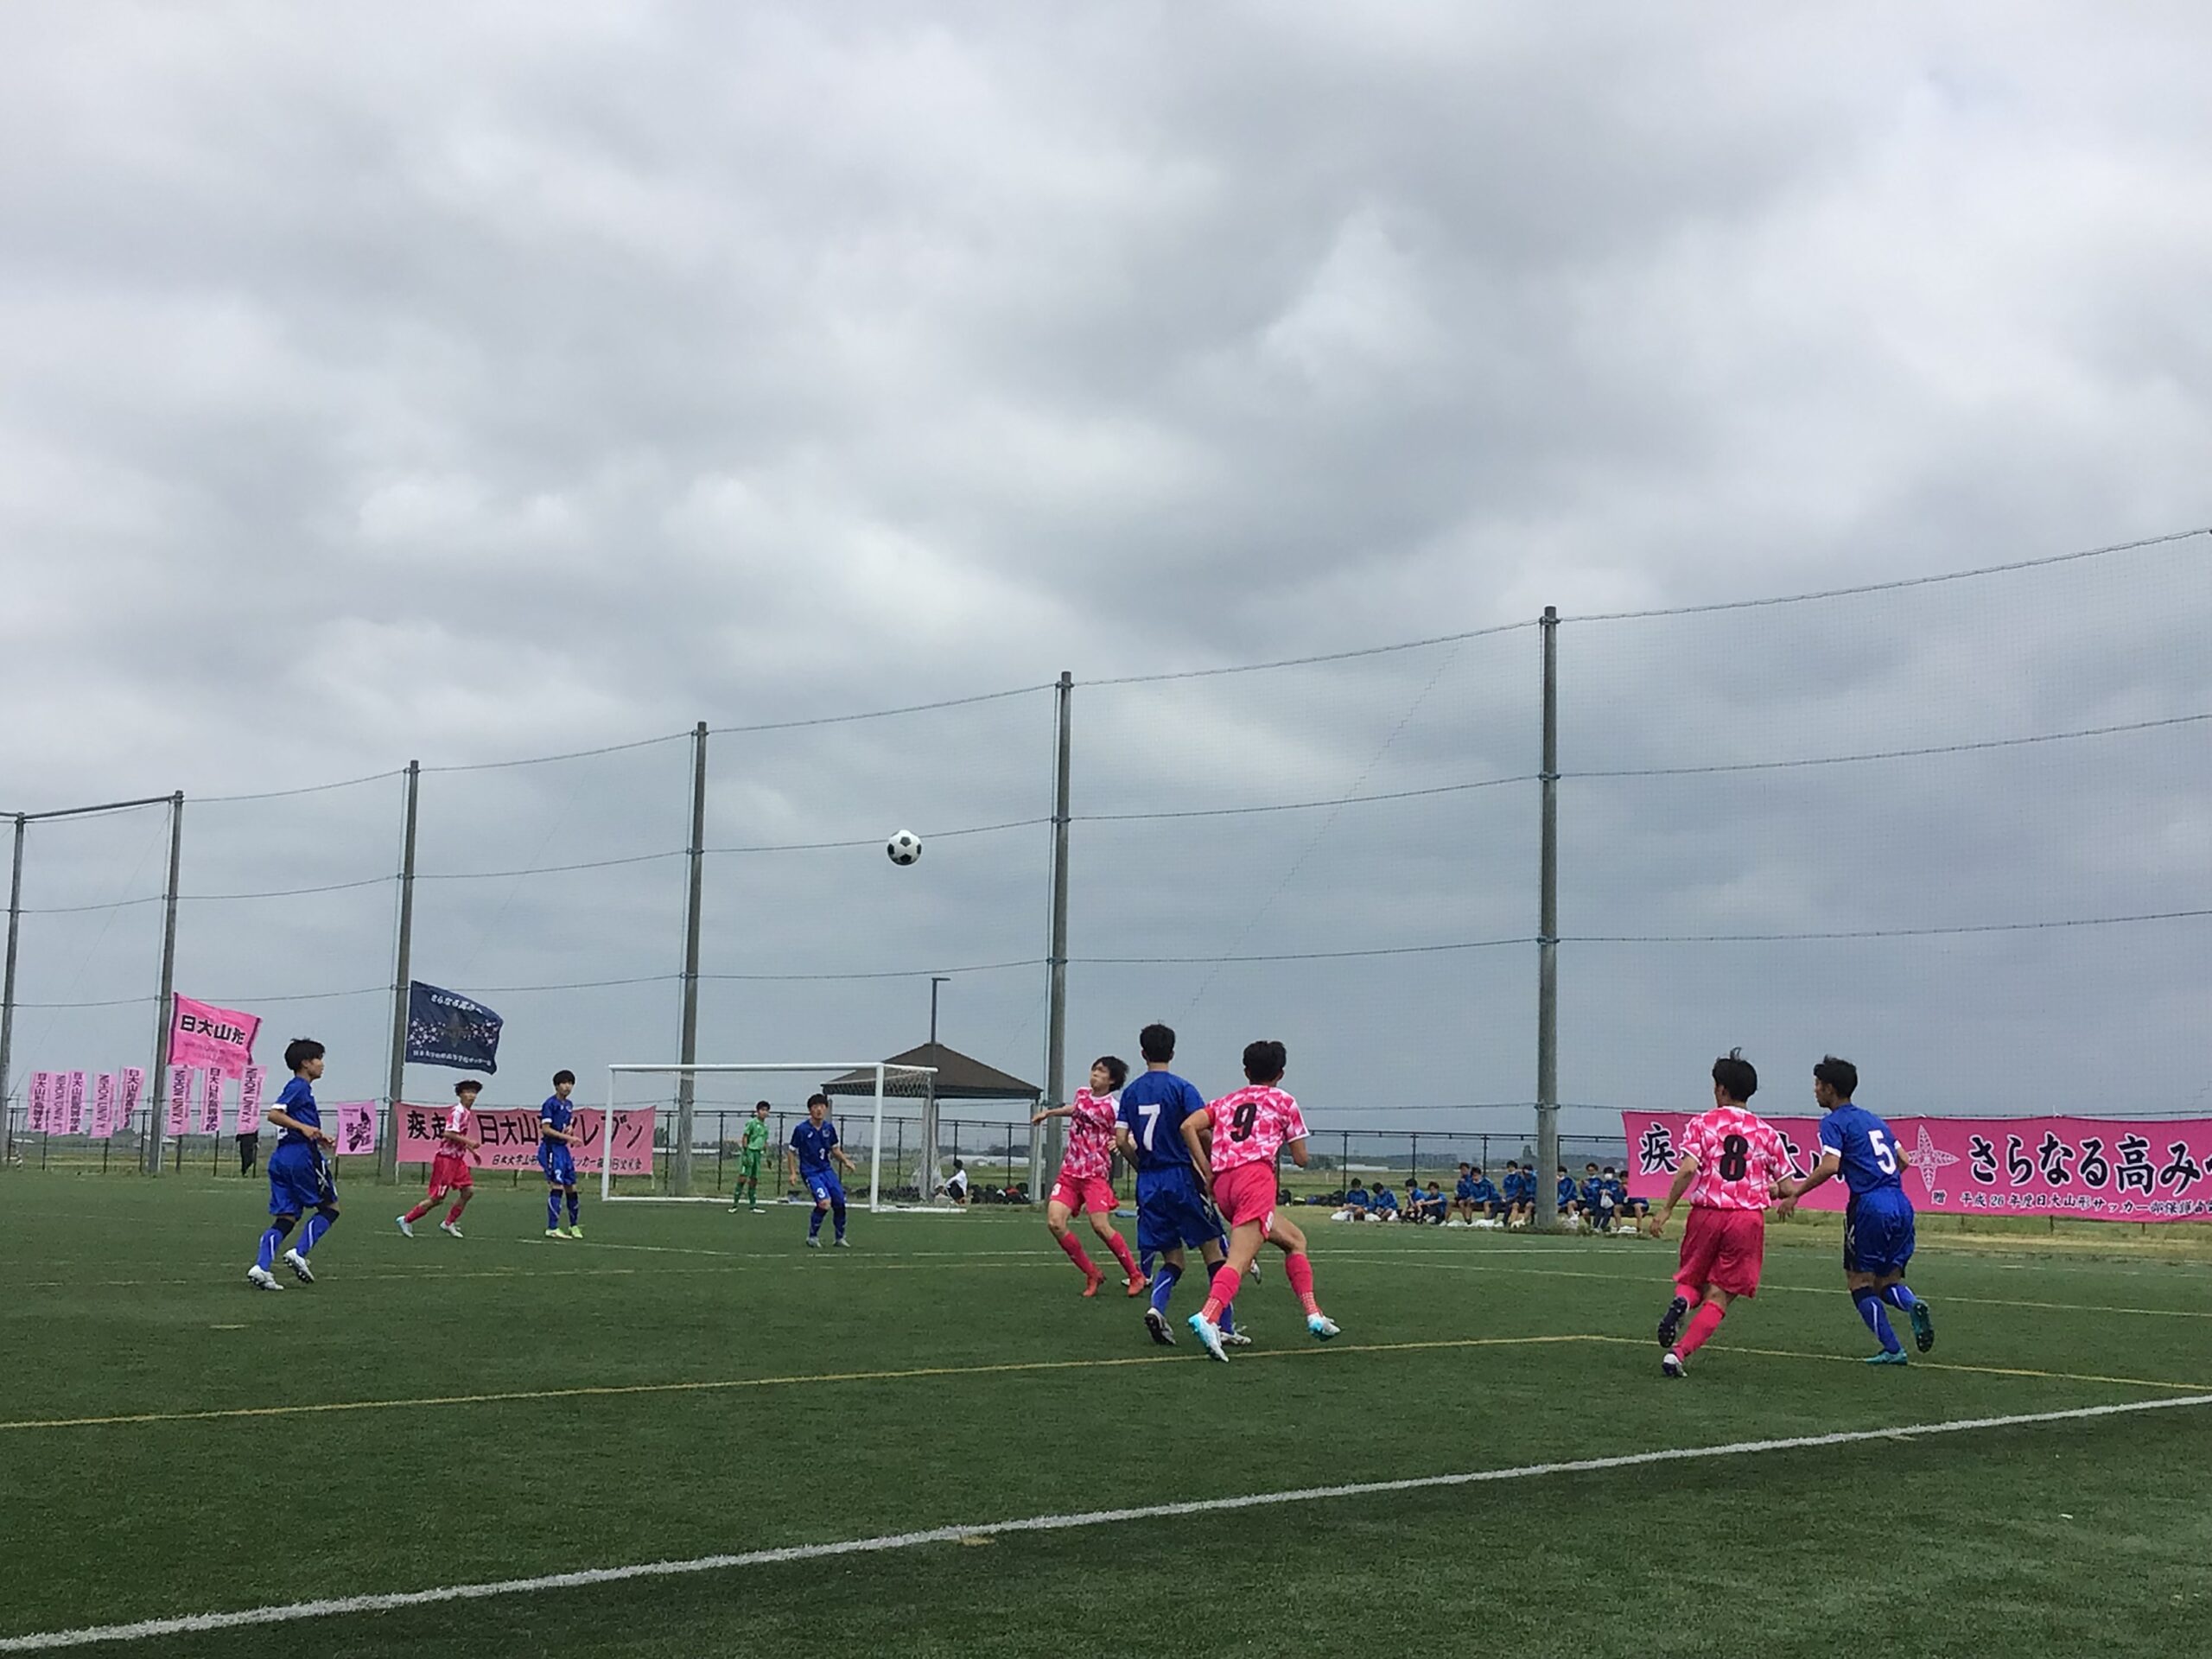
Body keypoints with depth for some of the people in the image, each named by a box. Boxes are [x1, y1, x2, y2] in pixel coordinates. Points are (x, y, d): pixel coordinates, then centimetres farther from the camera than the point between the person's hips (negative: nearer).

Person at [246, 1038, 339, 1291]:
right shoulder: (299, 1087, -6)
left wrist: (318, 1138, 25)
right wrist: (303, 1127, -24)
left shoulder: (301, 1088, 22)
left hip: (282, 1157, 9)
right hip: (302, 1156, -9)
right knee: (329, 1207, 4)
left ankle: (261, 1267, -9)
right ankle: (299, 1254, -7)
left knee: (286, 1217, 4)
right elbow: (273, 1114, -19)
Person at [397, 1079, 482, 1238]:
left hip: (457, 1159, 9)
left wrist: (471, 1150, 19)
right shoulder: (458, 1112, -16)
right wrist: (469, 1142, -25)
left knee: (468, 1190, 1)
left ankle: (449, 1223, 13)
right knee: (436, 1198, -6)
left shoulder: (468, 1113, 12)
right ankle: (407, 1220, 8)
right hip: (446, 1159, -9)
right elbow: (449, 1134, -26)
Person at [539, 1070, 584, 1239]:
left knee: (571, 1187, 11)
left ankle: (574, 1225, 25)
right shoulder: (550, 1103, -11)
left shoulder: (568, 1105, 14)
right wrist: (567, 1137, -21)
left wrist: (570, 1128, 2)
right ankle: (552, 1228, -9)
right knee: (557, 1186, -12)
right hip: (551, 1148, -8)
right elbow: (545, 1129, -16)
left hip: (564, 1149, 8)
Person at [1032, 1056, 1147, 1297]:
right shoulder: (1081, 1095, 12)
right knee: (1054, 1223, -10)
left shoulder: (1113, 1107, -7)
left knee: (1101, 1226, -16)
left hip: (1095, 1174, -6)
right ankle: (1092, 1274, 4)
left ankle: (1135, 1276, 2)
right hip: (1070, 1171, 6)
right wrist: (1048, 1113, 45)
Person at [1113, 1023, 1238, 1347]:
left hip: (1148, 1184, 5)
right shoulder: (1181, 1088, -5)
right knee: (1212, 1251, 4)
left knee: (1173, 1258, 11)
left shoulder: (1131, 1092, 8)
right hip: (1181, 1176, -4)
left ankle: (1157, 1308, -15)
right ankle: (1225, 1326, -1)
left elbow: (1121, 1141, 4)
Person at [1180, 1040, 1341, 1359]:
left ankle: (1313, 1315, 12)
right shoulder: (1284, 1102, 15)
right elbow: (1301, 1159, 13)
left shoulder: (1226, 1101, 25)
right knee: (1239, 1259, -15)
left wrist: (1208, 1173, 9)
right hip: (1256, 1178, -6)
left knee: (1294, 1240, 21)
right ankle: (1208, 1318, -39)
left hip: (1222, 1184, 6)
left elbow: (1188, 1126, 8)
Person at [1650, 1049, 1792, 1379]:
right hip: (1749, 1217, 0)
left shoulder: (1702, 1123, 1)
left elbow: (1688, 1169, -13)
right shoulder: (1766, 1132, 8)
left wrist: (1666, 1210, -8)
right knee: (1719, 1296, 3)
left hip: (1707, 1213, 0)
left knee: (1693, 1281, 21)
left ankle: (1680, 1302, -13)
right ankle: (1680, 1352, -13)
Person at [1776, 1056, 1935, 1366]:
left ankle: (1892, 1350, -1)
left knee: (1860, 1282, 6)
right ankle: (1913, 1305, -16)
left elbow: (1830, 1166, -17)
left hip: (1869, 1206, -7)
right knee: (1887, 1282, 16)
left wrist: (1796, 1192, -9)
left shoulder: (1834, 1122, -2)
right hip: (1901, 1204, 7)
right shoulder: (1873, 1120, 21)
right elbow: (1904, 1160, 23)